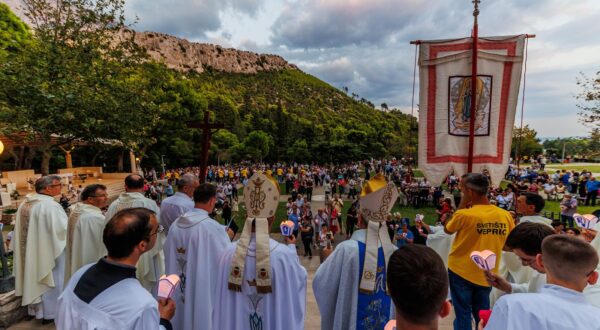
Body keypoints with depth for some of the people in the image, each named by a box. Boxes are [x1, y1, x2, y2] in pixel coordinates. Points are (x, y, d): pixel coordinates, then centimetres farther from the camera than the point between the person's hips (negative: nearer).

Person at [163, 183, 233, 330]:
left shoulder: (176, 224, -5)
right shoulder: (213, 227, -25)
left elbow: (169, 256, 7)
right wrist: (227, 236, -2)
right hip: (204, 288, -6)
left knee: (183, 315, 25)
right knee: (202, 318, 14)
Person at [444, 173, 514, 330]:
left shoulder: (464, 214, -21)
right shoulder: (505, 215, -8)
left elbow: (447, 230, -2)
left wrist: (461, 206, -2)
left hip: (461, 272, -4)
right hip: (487, 274, 4)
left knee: (463, 315, 10)